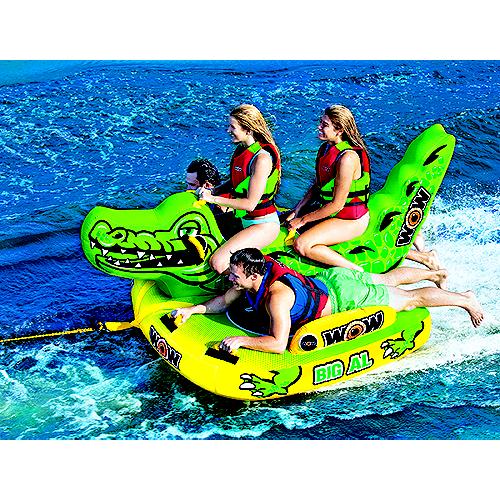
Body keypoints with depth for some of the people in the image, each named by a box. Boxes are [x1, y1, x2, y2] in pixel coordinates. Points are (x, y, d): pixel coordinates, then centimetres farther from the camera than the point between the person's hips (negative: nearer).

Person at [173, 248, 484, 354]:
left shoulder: (276, 296, -38)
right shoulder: (256, 272, -14)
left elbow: (279, 344, -41)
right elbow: (225, 301, 1)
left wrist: (242, 341, -42)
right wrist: (193, 309, -9)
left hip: (346, 296, -7)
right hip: (330, 278, 7)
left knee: (410, 299, 11)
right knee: (388, 279, 31)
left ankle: (465, 299, 31)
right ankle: (433, 273, 55)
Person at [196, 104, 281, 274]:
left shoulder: (262, 158, -23)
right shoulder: (242, 148, 4)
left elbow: (250, 203, -23)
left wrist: (214, 199, -19)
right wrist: (212, 192, 1)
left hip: (263, 225, -9)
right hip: (243, 219, 10)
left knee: (217, 263, -22)